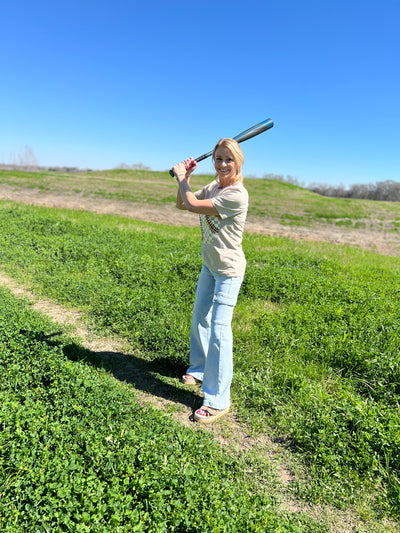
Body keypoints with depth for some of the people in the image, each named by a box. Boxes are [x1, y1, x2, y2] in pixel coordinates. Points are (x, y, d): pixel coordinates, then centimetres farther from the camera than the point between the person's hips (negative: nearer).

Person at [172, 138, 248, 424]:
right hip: (209, 264, 9)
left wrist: (181, 176, -7)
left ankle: (218, 400, 3)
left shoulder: (236, 194, -24)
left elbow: (192, 204, -24)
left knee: (219, 329, -9)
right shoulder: (214, 186, 4)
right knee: (199, 319, 20)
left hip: (228, 270, -9)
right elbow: (182, 204, 13)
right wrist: (186, 177, 0)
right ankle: (199, 369, 43)